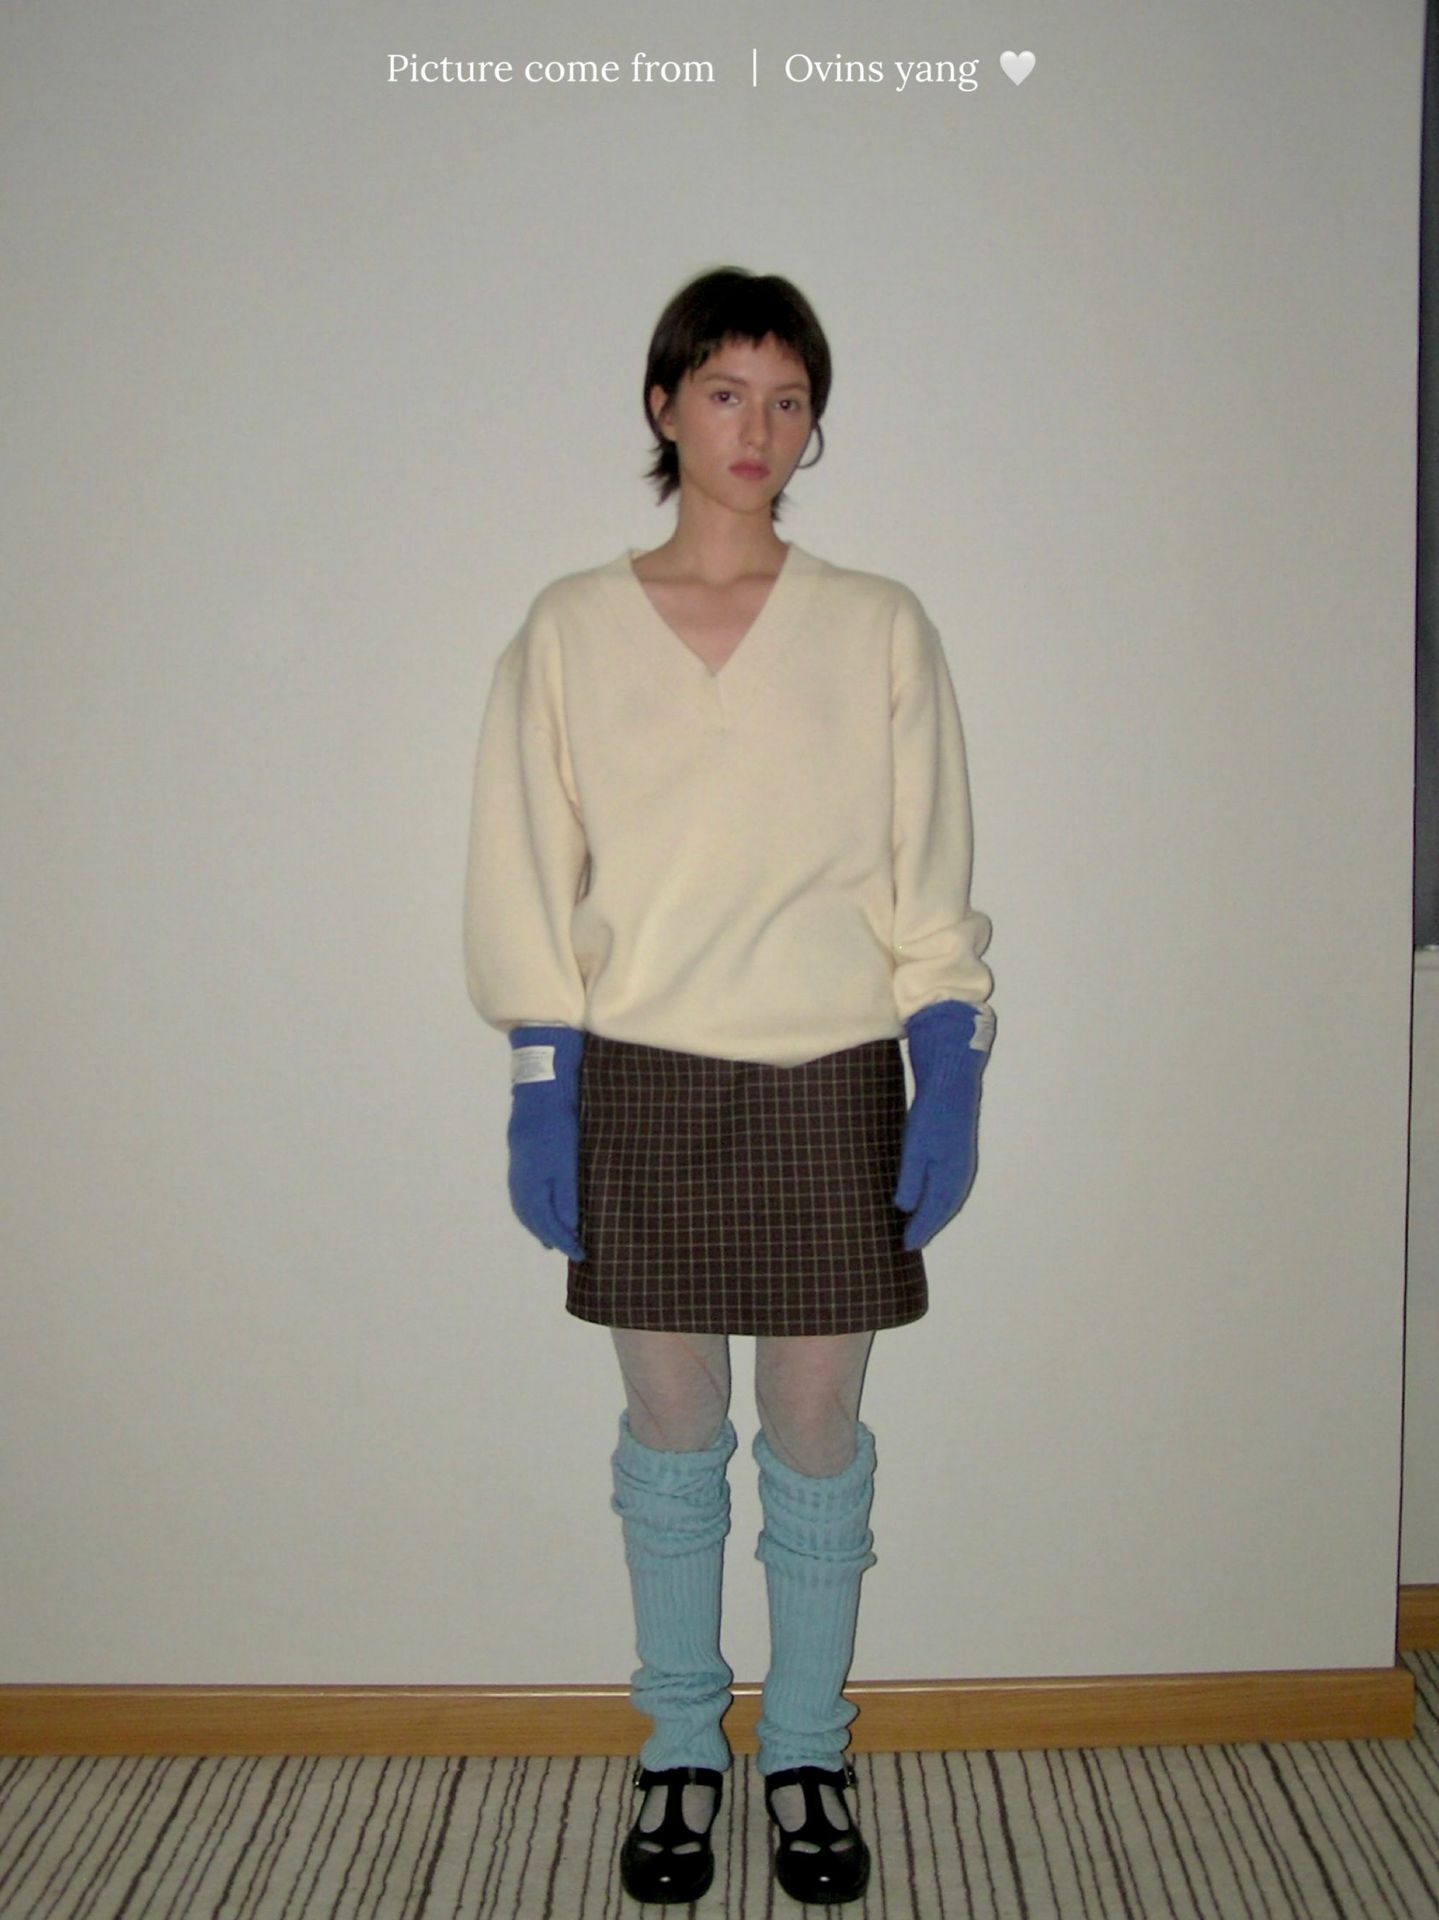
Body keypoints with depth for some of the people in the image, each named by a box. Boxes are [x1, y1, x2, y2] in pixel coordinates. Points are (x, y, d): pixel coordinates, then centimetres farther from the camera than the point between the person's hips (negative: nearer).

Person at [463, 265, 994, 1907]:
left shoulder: (879, 631, 2)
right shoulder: (568, 632, 2)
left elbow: (932, 893, 2)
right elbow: (526, 890, 2)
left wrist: (951, 1082, -5)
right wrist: (538, 1098, -3)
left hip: (831, 1086, 0)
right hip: (639, 1089, 0)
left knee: (816, 1440, 9)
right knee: (671, 1437, 12)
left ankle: (807, 1758, 29)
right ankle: (679, 1756, 31)